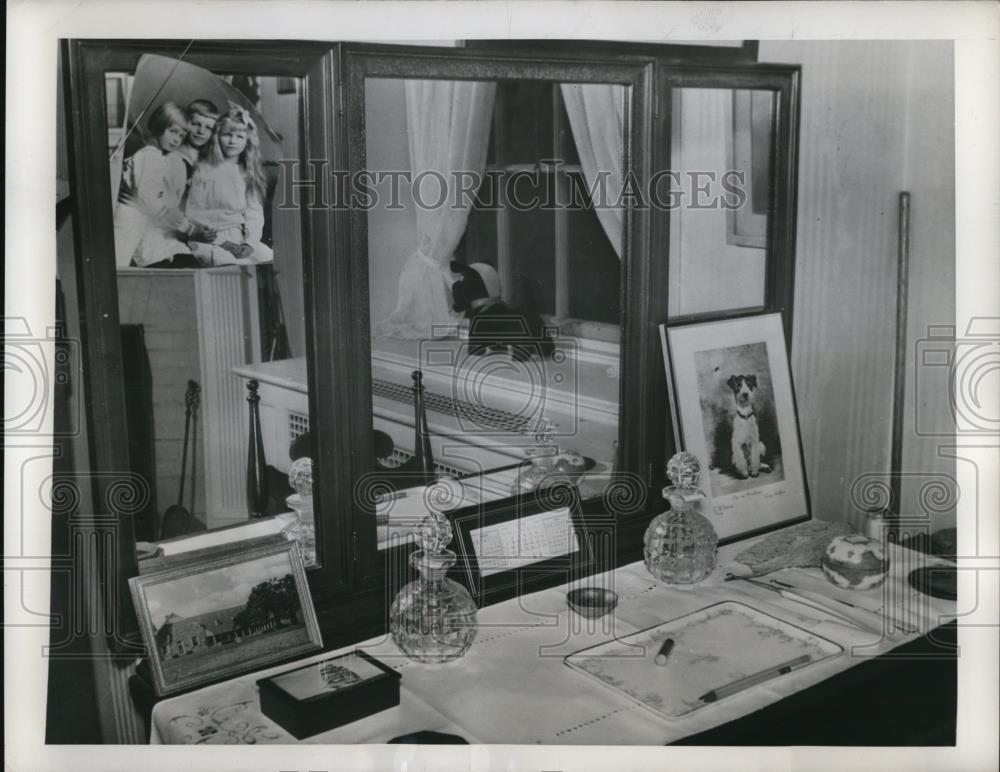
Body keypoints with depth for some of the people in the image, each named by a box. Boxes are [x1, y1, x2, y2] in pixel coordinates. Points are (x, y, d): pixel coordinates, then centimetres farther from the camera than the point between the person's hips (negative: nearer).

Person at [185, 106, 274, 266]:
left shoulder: (249, 174, 13)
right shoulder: (203, 171, 1)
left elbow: (254, 212, 7)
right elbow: (193, 213, -2)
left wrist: (250, 242, -12)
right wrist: (222, 241, -11)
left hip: (241, 237, 4)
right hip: (209, 239, -4)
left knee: (270, 256, -21)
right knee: (228, 262, -33)